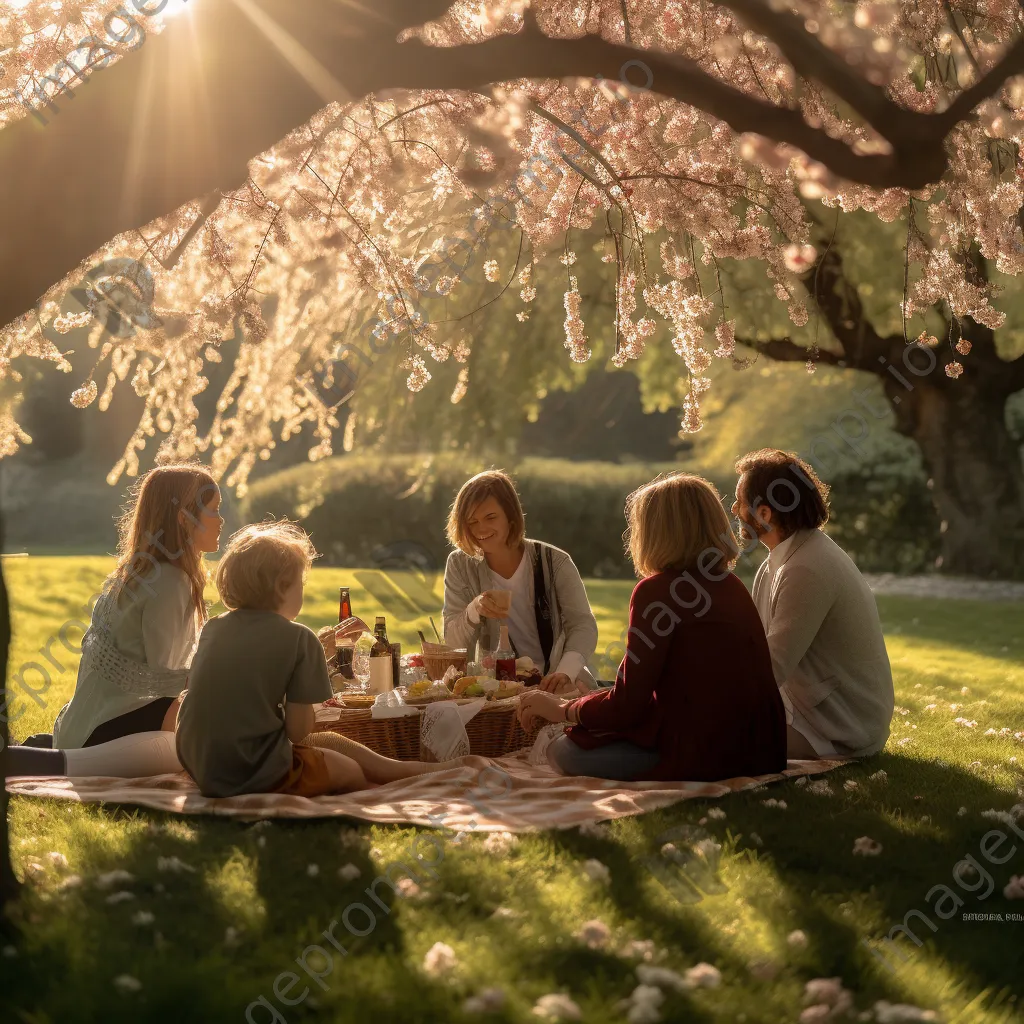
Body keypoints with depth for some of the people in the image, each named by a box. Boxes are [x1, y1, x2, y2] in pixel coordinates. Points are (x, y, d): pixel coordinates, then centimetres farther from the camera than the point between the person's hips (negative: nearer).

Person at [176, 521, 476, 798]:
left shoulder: (213, 628, 5)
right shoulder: (298, 637, -13)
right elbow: (298, 729, -12)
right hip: (254, 775, -7)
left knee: (332, 743, 27)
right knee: (350, 769, 20)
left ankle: (401, 769, 44)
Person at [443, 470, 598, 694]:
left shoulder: (554, 562, -5)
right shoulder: (460, 566, 0)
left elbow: (583, 626, -13)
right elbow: (453, 643, -2)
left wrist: (565, 673, -33)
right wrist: (474, 610, -23)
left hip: (555, 686, -2)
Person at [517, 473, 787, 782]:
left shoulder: (657, 590, -12)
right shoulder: (732, 585, 13)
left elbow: (626, 707, -10)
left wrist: (563, 710, 8)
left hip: (702, 753, -9)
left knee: (564, 751, 1)